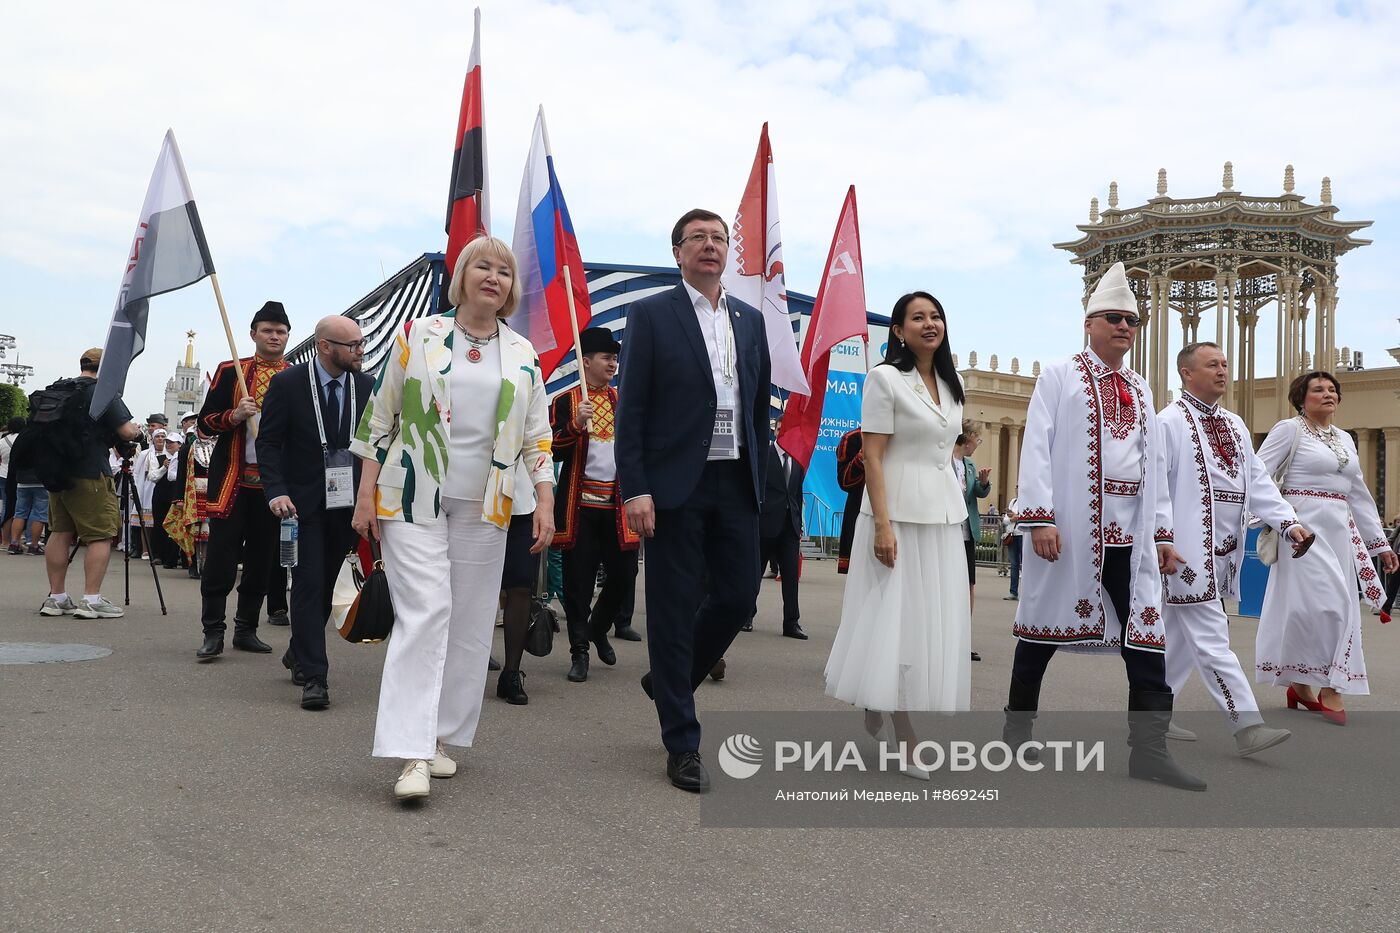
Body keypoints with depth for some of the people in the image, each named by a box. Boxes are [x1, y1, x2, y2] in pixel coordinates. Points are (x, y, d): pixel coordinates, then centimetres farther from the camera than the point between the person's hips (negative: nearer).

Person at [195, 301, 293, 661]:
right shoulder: (229, 371, 4)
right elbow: (205, 422, 4)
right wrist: (234, 416, -16)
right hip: (232, 479, -2)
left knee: (262, 558, 7)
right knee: (221, 555, -5)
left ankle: (246, 629, 18)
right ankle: (213, 632, 1)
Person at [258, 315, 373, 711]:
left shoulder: (366, 386, 2)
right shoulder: (287, 384, -6)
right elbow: (269, 442, -5)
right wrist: (276, 492, -17)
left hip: (348, 502, 4)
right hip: (304, 501, -4)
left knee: (325, 585, 14)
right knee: (309, 585, -6)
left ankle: (299, 654, 35)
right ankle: (313, 676, -3)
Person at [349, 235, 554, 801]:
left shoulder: (523, 354, 9)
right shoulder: (418, 335, 1)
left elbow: (537, 435, 10)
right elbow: (380, 418, 2)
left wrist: (545, 500, 0)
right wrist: (366, 494, -2)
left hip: (483, 507, 3)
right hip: (413, 499, -3)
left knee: (469, 623, 5)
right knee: (424, 613, -12)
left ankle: (439, 737, 18)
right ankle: (412, 754, -12)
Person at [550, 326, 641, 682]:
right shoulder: (564, 402, 1)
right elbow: (554, 451, -6)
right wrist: (576, 424, -20)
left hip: (618, 505, 3)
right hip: (580, 505, -3)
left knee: (624, 575, 3)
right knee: (578, 581, -1)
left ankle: (598, 629, 29)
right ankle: (579, 651, 10)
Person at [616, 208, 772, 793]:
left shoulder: (750, 321, 14)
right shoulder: (651, 315, 0)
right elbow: (631, 409, -5)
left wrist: (759, 479, 11)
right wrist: (635, 489, -13)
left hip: (736, 483, 5)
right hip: (676, 484, -5)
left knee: (738, 596, 6)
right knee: (674, 609, 1)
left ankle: (669, 681, 33)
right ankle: (682, 744, 12)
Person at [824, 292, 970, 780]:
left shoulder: (949, 385, 14)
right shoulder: (885, 378, -6)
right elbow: (872, 457, -12)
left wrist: (957, 512, 14)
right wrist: (883, 524, -20)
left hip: (944, 517, 7)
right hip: (900, 512, -7)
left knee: (933, 618, 8)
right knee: (895, 614, -2)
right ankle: (903, 738, 6)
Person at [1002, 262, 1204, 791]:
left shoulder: (1141, 391, 20)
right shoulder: (1059, 376, 2)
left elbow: (1155, 465, 19)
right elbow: (1036, 449, -7)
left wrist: (1163, 532, 12)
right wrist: (1038, 517, -17)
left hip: (1131, 534, 5)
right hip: (1071, 528, -5)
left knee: (1146, 634, -1)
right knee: (1047, 627, 5)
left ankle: (1149, 749, 3)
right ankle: (1018, 723, 21)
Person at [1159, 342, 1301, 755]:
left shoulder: (1234, 424, 16)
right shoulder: (1170, 422, -9)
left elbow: (1258, 480, 14)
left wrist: (1288, 521, 1)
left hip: (1223, 551, 8)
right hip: (1188, 550, -8)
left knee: (1181, 636, 13)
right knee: (1211, 639, -7)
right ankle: (1247, 725, -6)